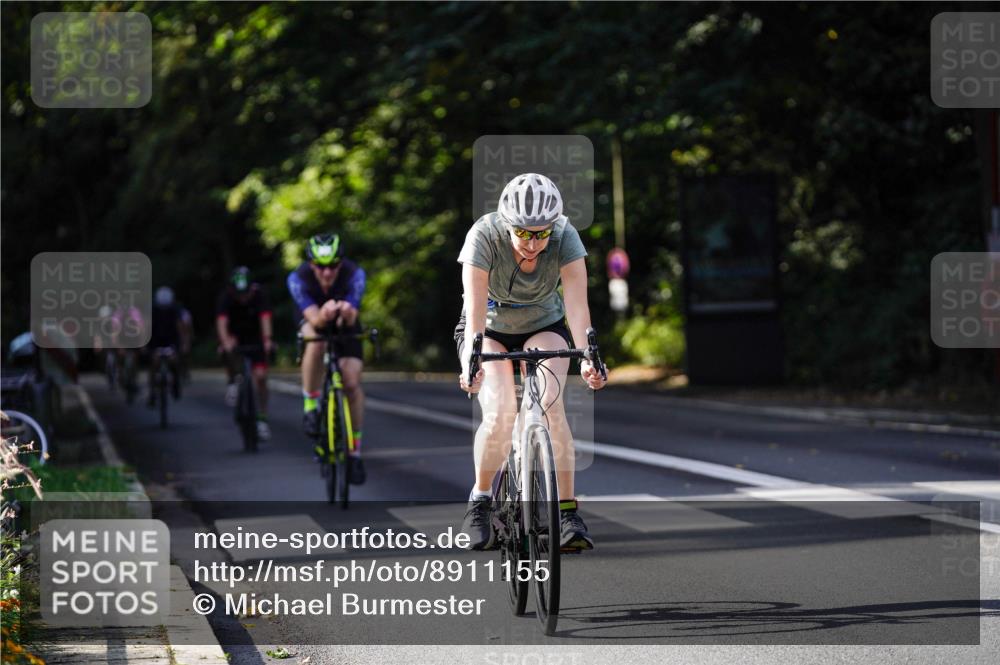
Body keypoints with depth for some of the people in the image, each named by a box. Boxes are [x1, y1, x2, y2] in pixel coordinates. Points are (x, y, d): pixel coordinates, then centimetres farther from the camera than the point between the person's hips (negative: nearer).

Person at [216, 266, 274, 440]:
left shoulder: (258, 294, -25)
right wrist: (225, 341, -57)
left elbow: (265, 318, -38)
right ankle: (232, 384, -9)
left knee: (260, 377, -8)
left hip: (255, 338, 0)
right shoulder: (226, 296, -25)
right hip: (235, 335, 0)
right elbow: (221, 321, -39)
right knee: (230, 349, -35)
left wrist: (267, 341, -55)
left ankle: (262, 421, 1)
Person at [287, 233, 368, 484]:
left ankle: (355, 451, 1)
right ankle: (310, 406, -20)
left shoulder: (354, 274, -32)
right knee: (315, 342, -37)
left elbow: (351, 319, -37)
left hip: (345, 324, 1)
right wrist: (324, 315, -62)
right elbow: (314, 319, -39)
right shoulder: (298, 278, -32)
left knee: (352, 383, -13)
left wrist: (346, 312, -61)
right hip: (313, 321, -1)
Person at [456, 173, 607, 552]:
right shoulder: (484, 236, -29)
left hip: (544, 328, 1)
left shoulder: (565, 238, -25)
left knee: (549, 403, -27)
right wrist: (472, 362, -52)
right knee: (499, 415, -24)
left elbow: (577, 303, -33)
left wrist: (586, 358, -49)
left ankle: (567, 512, -22)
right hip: (490, 331, -1)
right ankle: (479, 501, -1)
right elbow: (475, 307, -37)